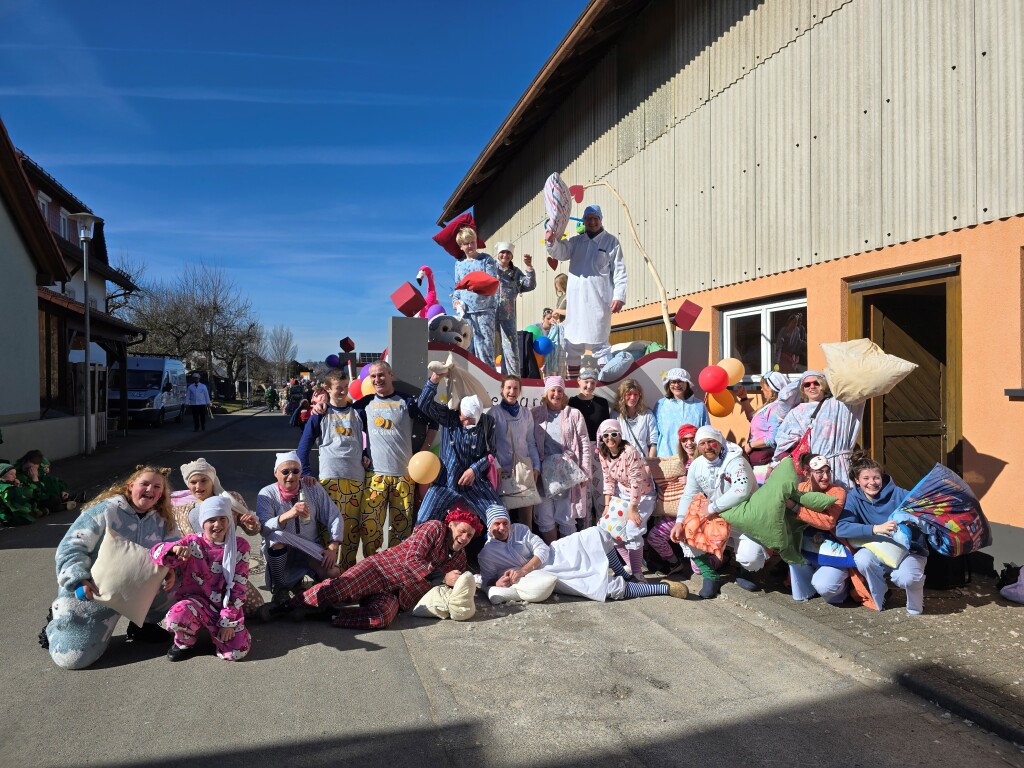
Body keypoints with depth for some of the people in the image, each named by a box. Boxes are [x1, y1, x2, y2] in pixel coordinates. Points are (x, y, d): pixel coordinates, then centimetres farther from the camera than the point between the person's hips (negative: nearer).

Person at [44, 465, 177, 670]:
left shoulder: (162, 520, -1)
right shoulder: (106, 510, -18)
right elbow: (70, 548, -20)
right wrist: (79, 580, -35)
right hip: (90, 590, -4)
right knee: (72, 657, -11)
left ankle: (143, 624, 8)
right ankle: (57, 621, 24)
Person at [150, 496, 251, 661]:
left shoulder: (240, 546, -5)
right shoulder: (193, 543, -4)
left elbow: (238, 587, -5)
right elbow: (155, 552, -12)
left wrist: (228, 621, -11)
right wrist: (175, 548, -35)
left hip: (226, 604, 0)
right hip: (196, 600, 0)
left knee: (237, 652, -19)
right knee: (176, 617, -36)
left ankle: (218, 631, 16)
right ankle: (185, 641, 2)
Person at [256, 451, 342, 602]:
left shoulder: (314, 489, -1)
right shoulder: (267, 494, -10)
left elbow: (333, 517, -2)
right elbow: (263, 527, -25)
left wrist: (333, 548, -15)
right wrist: (287, 515, -44)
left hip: (310, 548, 3)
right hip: (279, 551, -2)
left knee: (333, 573, -22)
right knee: (276, 536, -36)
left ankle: (296, 582, 10)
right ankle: (278, 589, -14)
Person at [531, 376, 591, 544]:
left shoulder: (574, 414, 4)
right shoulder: (536, 413, 6)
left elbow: (584, 444, 3)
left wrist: (585, 472, -2)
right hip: (544, 471, 1)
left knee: (567, 517, 4)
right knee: (545, 517, 4)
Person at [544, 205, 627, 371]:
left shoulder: (611, 241, 5)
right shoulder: (576, 241, 15)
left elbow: (619, 271, 0)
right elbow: (561, 253, -1)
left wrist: (619, 296, -9)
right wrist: (552, 241, -23)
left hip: (599, 299, -4)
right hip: (576, 297, 4)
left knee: (598, 339, -4)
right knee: (573, 338, 8)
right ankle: (572, 368, 16)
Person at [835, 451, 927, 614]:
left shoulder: (898, 494, -10)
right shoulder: (853, 498, -9)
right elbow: (841, 528, -22)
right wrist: (875, 529, -33)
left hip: (910, 550, -2)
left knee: (905, 578, -32)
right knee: (861, 559, -30)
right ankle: (879, 601, -1)